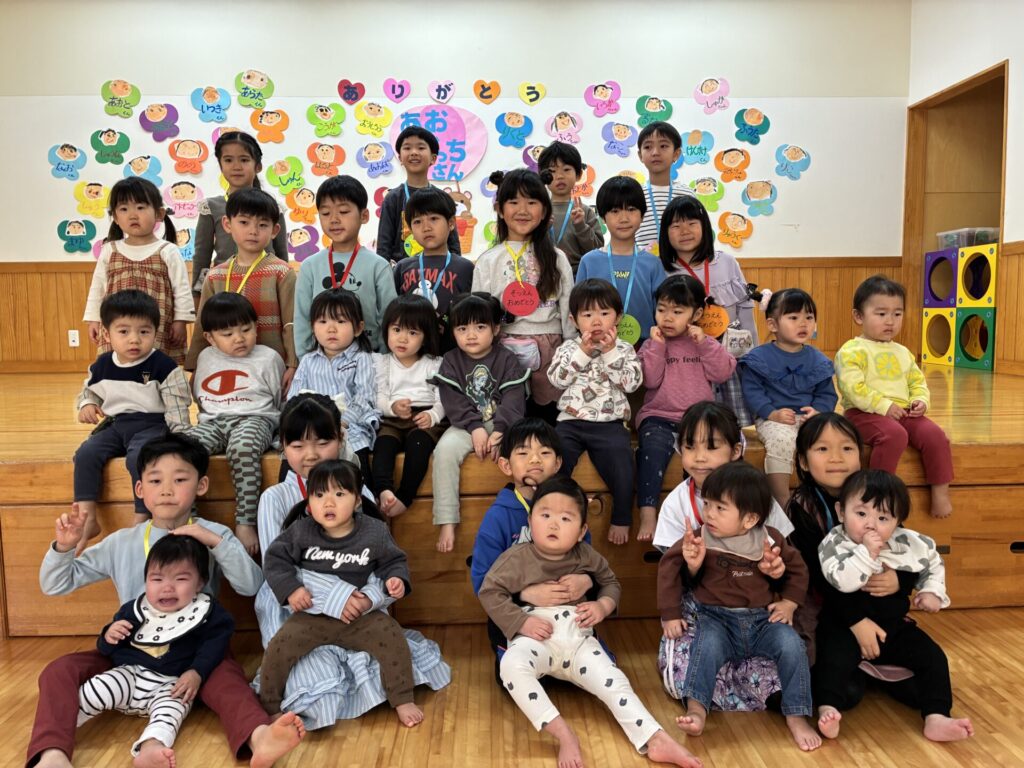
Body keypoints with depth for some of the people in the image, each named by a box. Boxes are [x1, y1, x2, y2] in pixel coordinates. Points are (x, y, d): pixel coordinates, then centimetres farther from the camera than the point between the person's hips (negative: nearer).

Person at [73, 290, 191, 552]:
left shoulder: (163, 365, -10)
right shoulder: (101, 366, 6)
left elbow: (177, 406, -8)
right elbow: (89, 391, 24)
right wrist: (86, 405, 1)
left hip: (152, 425, -5)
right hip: (115, 425, 5)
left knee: (138, 457, -33)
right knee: (86, 453, -19)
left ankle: (141, 520, -21)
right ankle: (87, 519, -11)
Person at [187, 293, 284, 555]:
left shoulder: (268, 358, 8)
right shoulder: (206, 358, 20)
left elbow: (281, 401, 15)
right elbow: (198, 394, 32)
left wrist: (281, 430, 8)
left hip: (254, 419, -4)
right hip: (213, 422, 4)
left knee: (243, 447, -40)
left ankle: (245, 523, -37)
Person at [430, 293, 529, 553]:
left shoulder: (507, 360, 4)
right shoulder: (450, 361, 6)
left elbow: (513, 401, -7)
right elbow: (453, 401, -5)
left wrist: (499, 431, -23)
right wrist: (475, 427, -20)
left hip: (501, 424, 0)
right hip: (465, 425, 1)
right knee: (445, 448, -30)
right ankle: (446, 521, -26)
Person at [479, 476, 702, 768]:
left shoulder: (585, 556, 6)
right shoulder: (517, 558, -6)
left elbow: (611, 582, 21)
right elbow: (489, 592, -5)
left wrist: (603, 606, -2)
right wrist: (522, 622, -15)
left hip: (578, 641, 3)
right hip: (536, 641, -3)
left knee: (614, 682, -16)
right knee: (512, 665, -35)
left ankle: (655, 741, -13)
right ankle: (564, 735, -35)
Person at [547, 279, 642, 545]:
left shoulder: (624, 349, 10)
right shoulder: (568, 348, 12)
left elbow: (630, 383, -5)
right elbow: (557, 379, -5)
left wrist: (610, 353, -10)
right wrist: (582, 352, -10)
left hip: (609, 423, -1)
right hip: (570, 421, 1)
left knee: (621, 467, -23)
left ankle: (622, 520, -1)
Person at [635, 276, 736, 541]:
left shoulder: (704, 343, 13)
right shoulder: (652, 344, 9)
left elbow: (722, 374, -3)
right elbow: (651, 380, -7)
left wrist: (704, 343, -9)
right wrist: (657, 345, -8)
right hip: (659, 417, -1)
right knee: (653, 448, -33)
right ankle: (647, 512, -32)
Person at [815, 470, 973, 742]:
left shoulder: (909, 543, -6)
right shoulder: (834, 543, -19)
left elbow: (933, 563, 16)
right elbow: (843, 581, -36)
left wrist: (932, 591, 2)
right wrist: (867, 552, -39)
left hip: (894, 625, 5)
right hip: (846, 625, -5)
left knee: (933, 657, -6)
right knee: (835, 657, -30)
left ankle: (936, 718, -3)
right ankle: (828, 709, -27)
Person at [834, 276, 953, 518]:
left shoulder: (902, 352, 19)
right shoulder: (852, 351, -6)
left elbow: (917, 381, 22)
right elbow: (853, 388, -17)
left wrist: (921, 400, 0)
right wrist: (884, 406, -21)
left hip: (903, 412, 7)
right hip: (865, 413, -7)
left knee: (935, 434, -16)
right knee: (894, 434, -34)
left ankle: (940, 492, -4)